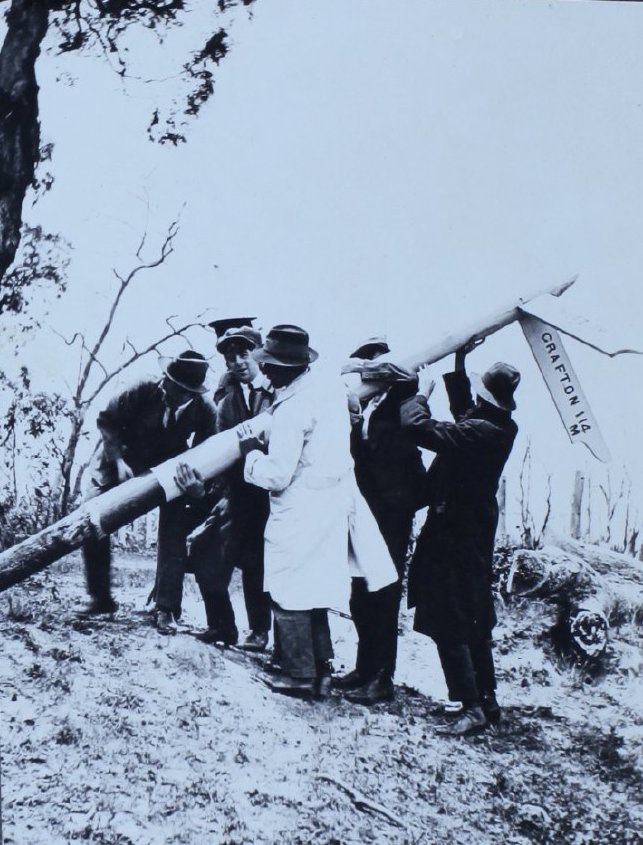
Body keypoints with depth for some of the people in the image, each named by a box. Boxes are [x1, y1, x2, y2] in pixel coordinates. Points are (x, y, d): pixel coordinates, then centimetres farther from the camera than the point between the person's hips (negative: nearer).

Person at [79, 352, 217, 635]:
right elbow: (106, 420, -16)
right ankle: (100, 598, 7)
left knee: (173, 532, -11)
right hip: (124, 460, 0)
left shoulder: (205, 408, -22)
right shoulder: (142, 392, -27)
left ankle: (166, 609, 0)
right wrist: (118, 460, -27)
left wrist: (196, 479, -32)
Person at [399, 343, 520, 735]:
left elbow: (419, 427, -31)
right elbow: (463, 409, 22)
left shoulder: (480, 431, -25)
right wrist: (458, 364, 18)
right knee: (475, 623, 17)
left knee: (448, 623, -4)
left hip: (454, 536, -10)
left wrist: (419, 397, -11)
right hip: (476, 532, 10)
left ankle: (472, 706, -4)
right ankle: (488, 700, 25)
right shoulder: (500, 426, 2)